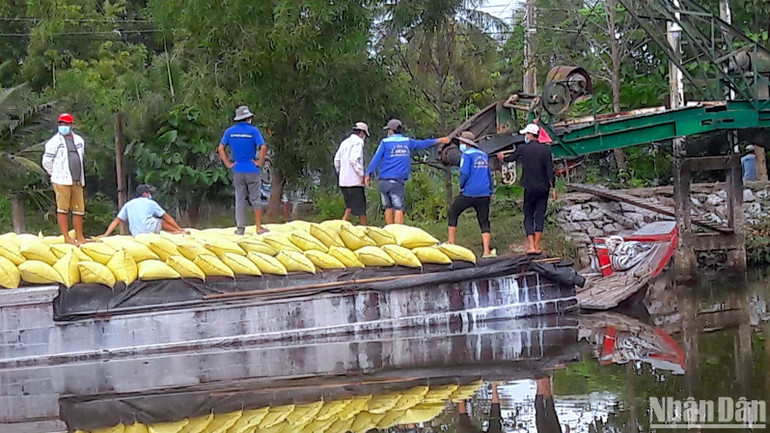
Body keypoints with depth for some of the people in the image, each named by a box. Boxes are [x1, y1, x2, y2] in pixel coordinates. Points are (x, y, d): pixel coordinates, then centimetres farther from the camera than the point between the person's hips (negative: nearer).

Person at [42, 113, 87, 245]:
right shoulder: (54, 141, -4)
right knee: (63, 209, -5)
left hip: (77, 181, 6)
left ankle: (80, 237, 15)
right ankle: (66, 237, -4)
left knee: (79, 209, 8)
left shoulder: (79, 140, 13)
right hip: (62, 181, -6)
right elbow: (46, 162, -1)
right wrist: (56, 175, 5)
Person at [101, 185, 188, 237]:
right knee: (162, 220, 24)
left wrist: (106, 235, 12)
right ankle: (178, 232, 14)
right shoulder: (151, 203, 11)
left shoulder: (128, 205, 18)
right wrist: (179, 228, 22)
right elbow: (167, 217, 15)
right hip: (151, 230, -3)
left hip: (136, 234, 3)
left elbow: (116, 221, 12)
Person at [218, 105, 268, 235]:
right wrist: (260, 162, -7)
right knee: (255, 199, 6)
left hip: (237, 170, 3)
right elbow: (263, 147, -18)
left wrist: (228, 164, 2)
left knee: (240, 200, 9)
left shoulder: (230, 131, 3)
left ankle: (240, 228, 9)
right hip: (252, 170, -3)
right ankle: (259, 227, 7)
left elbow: (221, 148, 0)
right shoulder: (253, 130, -8)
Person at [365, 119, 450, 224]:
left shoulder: (385, 142, 3)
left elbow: (376, 159, -3)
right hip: (397, 182, -1)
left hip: (384, 181, 1)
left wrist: (368, 174, 0)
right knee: (398, 209, -4)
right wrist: (439, 140, 36)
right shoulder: (407, 141, 9)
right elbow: (423, 144, 22)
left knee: (388, 208, 10)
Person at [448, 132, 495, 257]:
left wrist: (461, 186, 1)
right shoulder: (484, 155, 16)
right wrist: (491, 191, 25)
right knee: (484, 222, 4)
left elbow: (464, 173, -16)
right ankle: (486, 251, -6)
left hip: (468, 194, -5)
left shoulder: (466, 155, -6)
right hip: (484, 194, 5)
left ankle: (451, 242, 15)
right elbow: (489, 175, 21)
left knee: (453, 213, 15)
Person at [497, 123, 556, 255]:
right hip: (544, 188, 2)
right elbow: (550, 170, -3)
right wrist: (553, 188, 2)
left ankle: (531, 246, -5)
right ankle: (537, 245, 4)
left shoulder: (523, 149, -5)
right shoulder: (546, 149, -1)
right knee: (540, 216, 7)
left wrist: (502, 157, 37)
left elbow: (510, 158, 14)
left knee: (528, 217, 5)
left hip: (530, 188, -2)